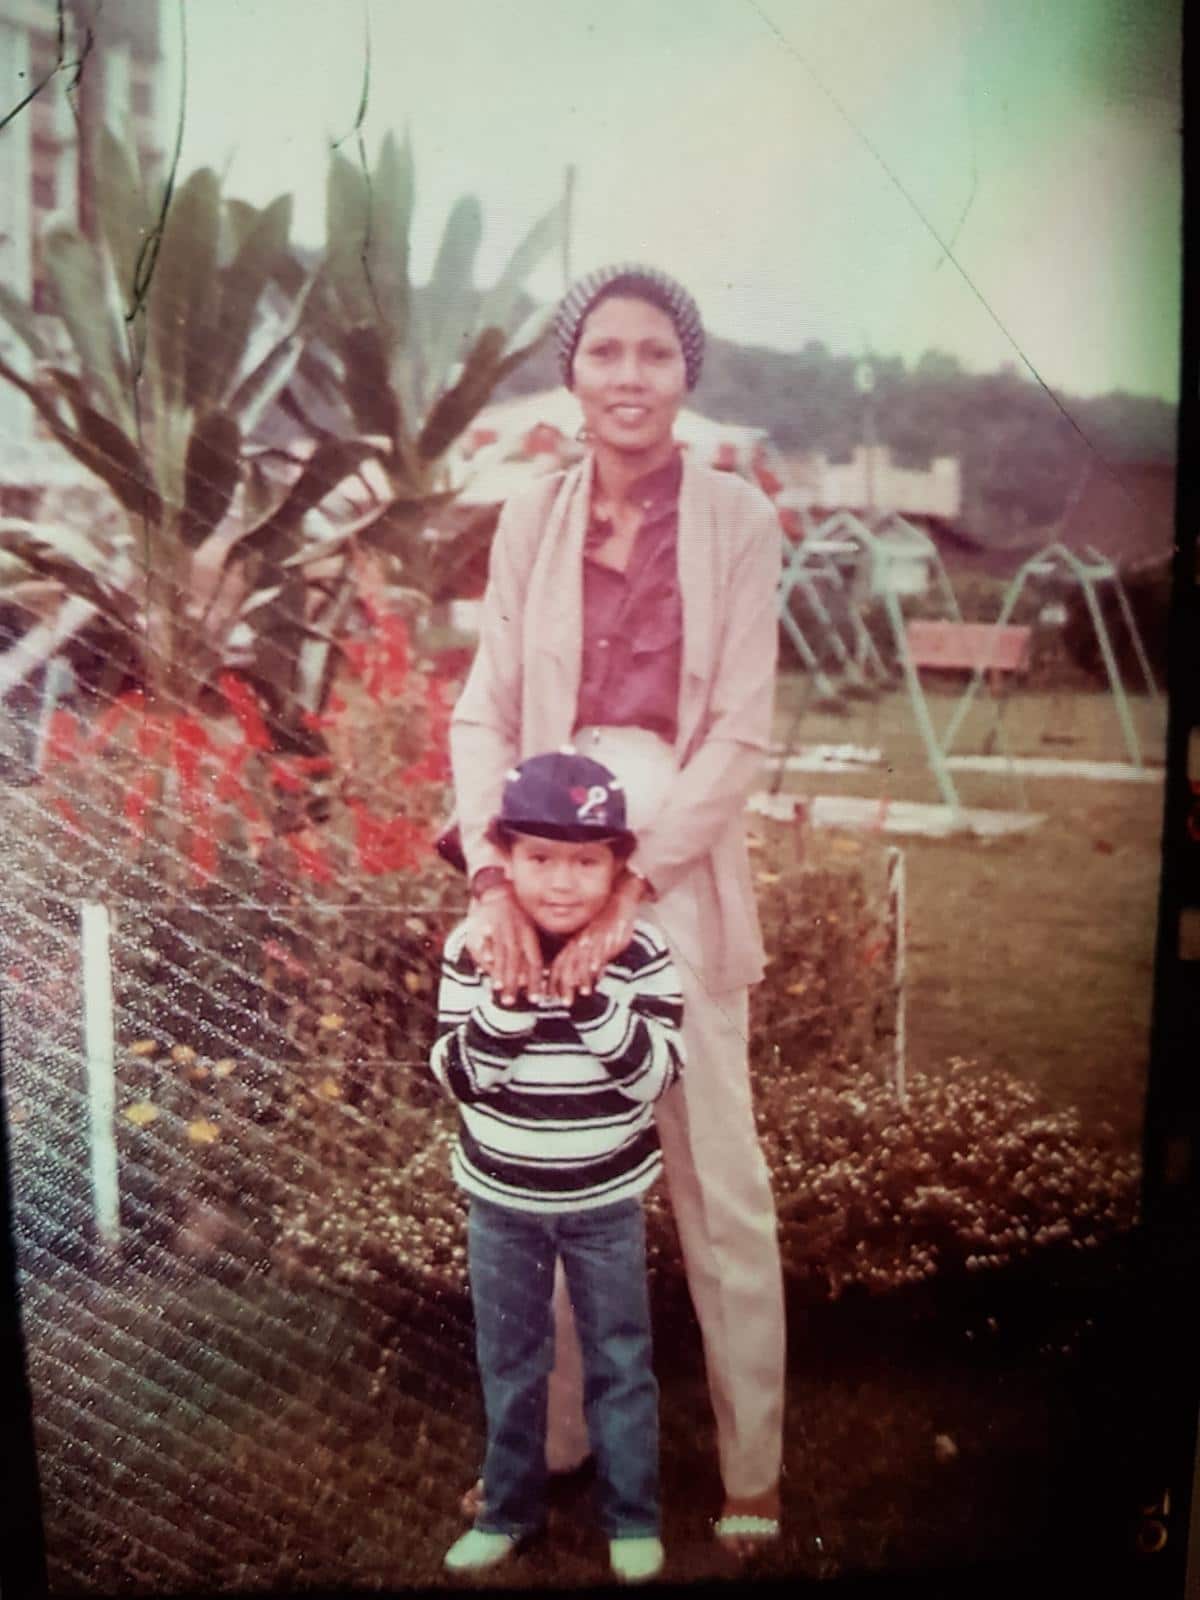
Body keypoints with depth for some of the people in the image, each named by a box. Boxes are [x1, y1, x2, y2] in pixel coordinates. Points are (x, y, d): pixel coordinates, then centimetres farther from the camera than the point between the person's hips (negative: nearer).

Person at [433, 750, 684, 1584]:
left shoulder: (641, 952, -15)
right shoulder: (474, 948, -13)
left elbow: (654, 1077, -19)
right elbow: (459, 1076, -14)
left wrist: (594, 1001, -33)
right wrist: (508, 999, -30)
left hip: (606, 1202, -1)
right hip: (502, 1199, 1)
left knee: (620, 1362, 14)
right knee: (509, 1362, 18)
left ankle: (633, 1518, 35)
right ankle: (509, 1509, 39)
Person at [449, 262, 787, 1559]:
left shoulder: (734, 519, -4)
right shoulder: (533, 517, 4)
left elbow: (741, 735, -8)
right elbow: (485, 710, -1)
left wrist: (633, 883, -17)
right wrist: (493, 877, -16)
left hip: (679, 877, -3)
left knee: (718, 1186, 6)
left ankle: (752, 1471, 26)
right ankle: (550, 1437, 35)